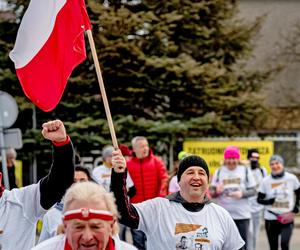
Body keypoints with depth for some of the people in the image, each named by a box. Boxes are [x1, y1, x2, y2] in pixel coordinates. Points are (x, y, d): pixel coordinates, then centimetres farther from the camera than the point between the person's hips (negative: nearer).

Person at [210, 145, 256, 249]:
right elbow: (212, 193, 4)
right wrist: (217, 191, -19)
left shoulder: (245, 171, 4)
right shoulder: (219, 172, 6)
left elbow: (253, 191, 3)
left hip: (242, 214, -1)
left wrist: (242, 194, -17)